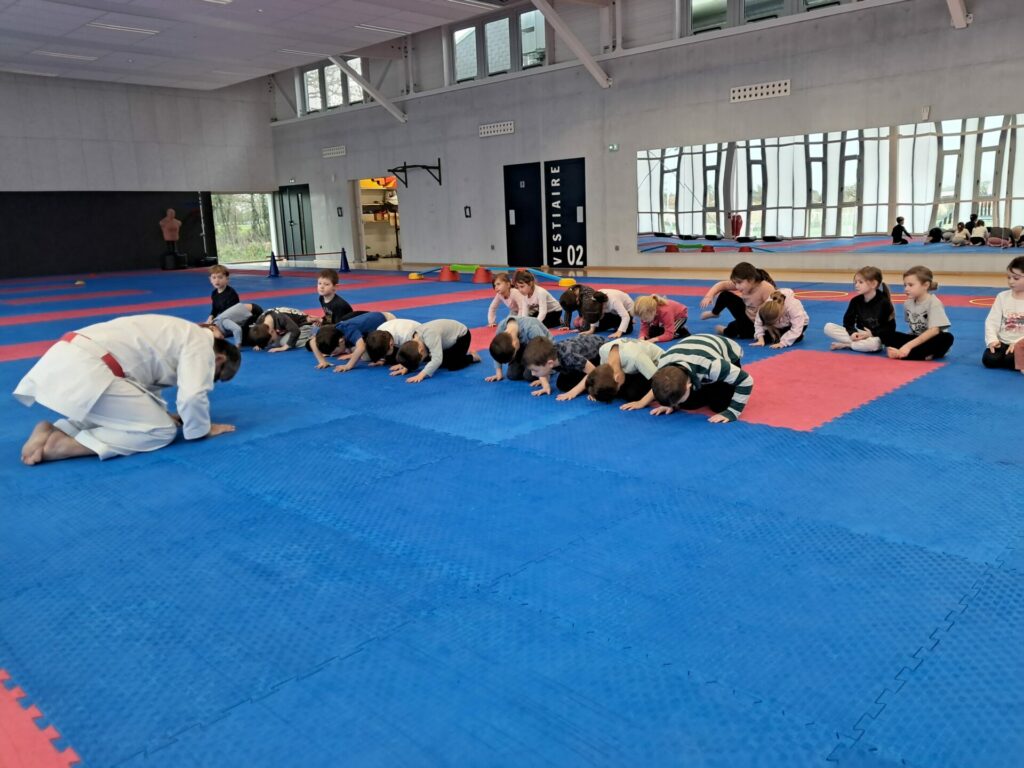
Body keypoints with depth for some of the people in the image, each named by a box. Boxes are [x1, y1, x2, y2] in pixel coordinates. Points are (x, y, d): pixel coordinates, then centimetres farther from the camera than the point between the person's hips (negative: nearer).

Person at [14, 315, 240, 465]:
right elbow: (192, 396, -14)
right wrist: (203, 428, 3)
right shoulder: (201, 343, -2)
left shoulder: (182, 335, 27)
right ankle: (64, 445, -11)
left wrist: (161, 414, 21)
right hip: (85, 369, -10)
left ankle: (53, 432, 7)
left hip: (64, 360, 10)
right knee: (161, 431, -4)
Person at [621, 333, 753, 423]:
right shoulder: (663, 367, -33)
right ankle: (709, 389, 17)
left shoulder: (711, 365, -48)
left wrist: (731, 412, -39)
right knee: (687, 403, -13)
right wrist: (670, 404, -23)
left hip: (729, 356, -4)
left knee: (719, 405, -21)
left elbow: (746, 380, -35)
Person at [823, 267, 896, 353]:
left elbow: (890, 328, -9)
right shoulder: (856, 301, 1)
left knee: (873, 344, -42)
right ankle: (858, 343, -17)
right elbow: (848, 321, 4)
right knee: (828, 327, -13)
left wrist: (872, 333, -20)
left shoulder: (884, 302, -11)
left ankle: (845, 345, -16)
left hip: (875, 337, -4)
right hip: (858, 335, 4)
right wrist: (852, 332, -17)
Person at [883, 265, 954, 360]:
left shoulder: (934, 303, -15)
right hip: (917, 339, 5)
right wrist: (907, 346, -5)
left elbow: (934, 331, -25)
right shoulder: (908, 303, 2)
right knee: (887, 335, -11)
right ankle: (923, 354, -29)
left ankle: (900, 354, -38)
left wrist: (909, 345, -31)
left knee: (947, 337, -37)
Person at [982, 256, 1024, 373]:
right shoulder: (1002, 297, 5)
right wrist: (992, 340, -17)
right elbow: (992, 321, 0)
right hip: (1002, 342, 3)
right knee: (989, 360, -25)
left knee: (1010, 359, -32)